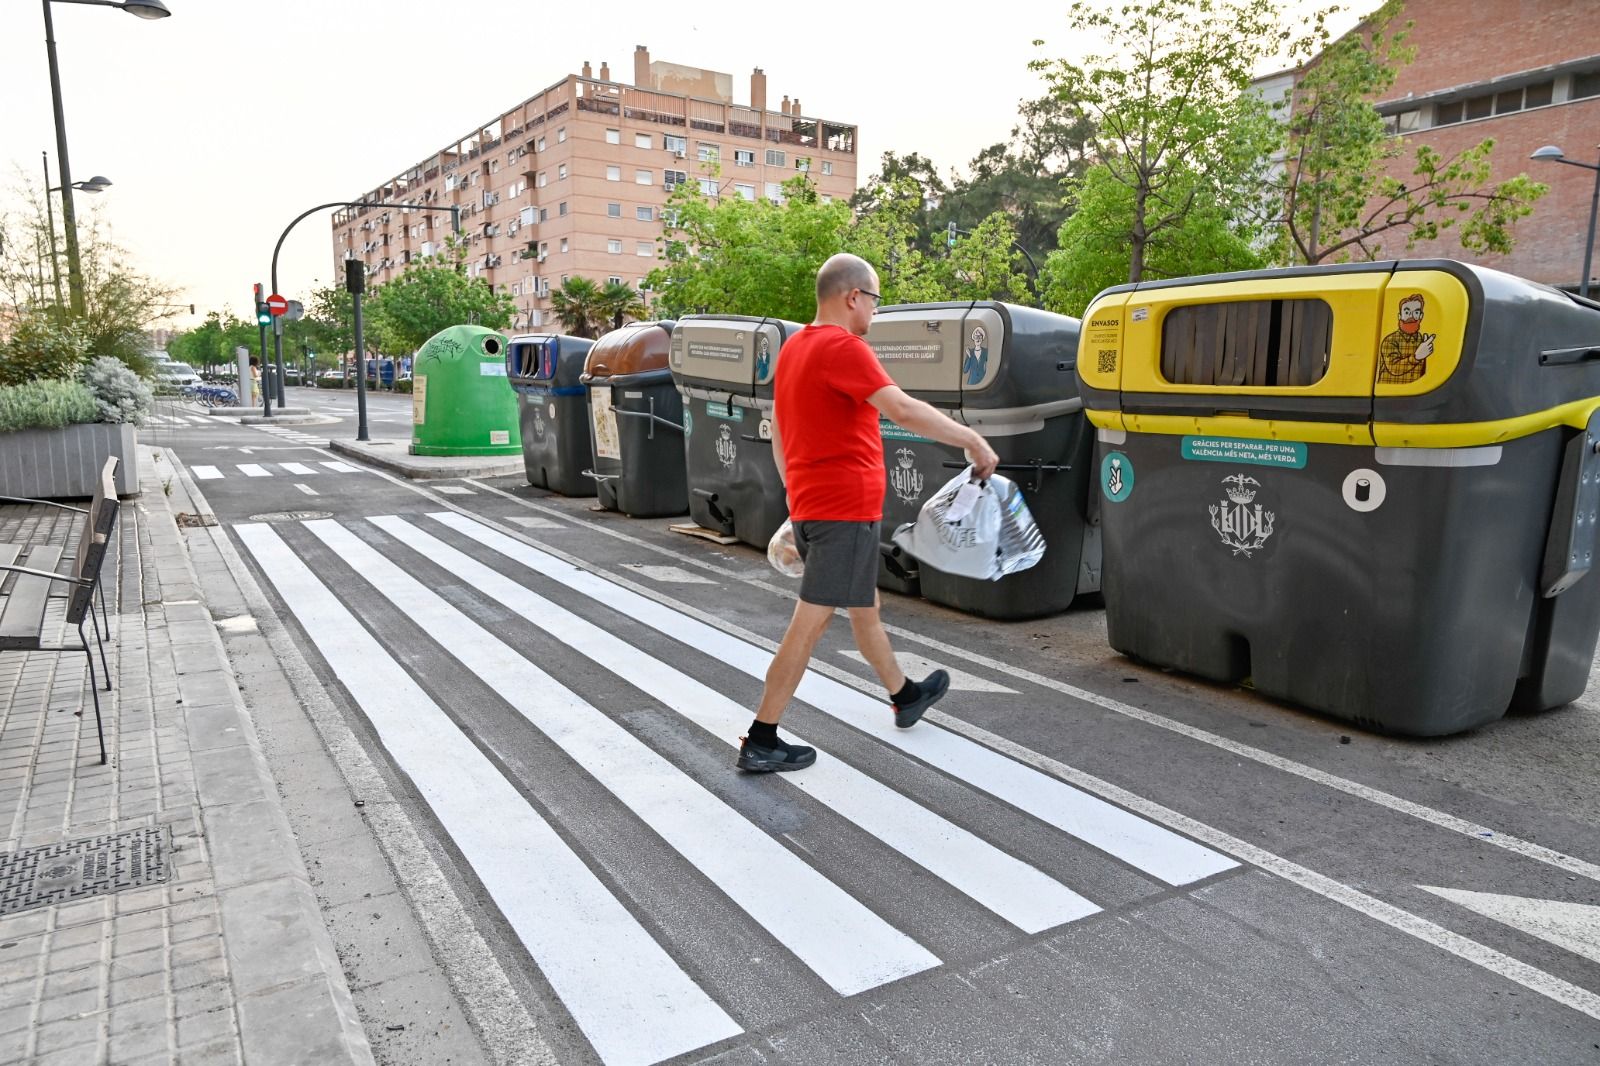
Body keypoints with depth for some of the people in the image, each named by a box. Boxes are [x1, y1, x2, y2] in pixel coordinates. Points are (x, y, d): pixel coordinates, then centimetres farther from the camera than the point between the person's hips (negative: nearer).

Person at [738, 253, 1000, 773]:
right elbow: (903, 409, -26)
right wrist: (972, 440, -18)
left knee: (864, 607, 23)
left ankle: (905, 695, 41)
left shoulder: (794, 347, 13)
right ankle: (760, 742, 2)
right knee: (810, 623, -4)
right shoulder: (843, 347, -16)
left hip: (809, 505, 10)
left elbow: (778, 431, 19)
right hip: (846, 509, -10)